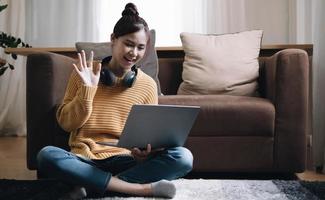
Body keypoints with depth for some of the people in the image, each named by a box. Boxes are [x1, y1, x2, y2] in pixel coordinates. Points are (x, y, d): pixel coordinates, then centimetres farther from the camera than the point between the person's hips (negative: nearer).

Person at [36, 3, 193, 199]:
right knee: (47, 155, -32)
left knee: (183, 157, -24)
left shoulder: (147, 84, 4)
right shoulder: (85, 73, 3)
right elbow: (66, 123, 2)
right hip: (85, 158, -1)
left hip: (124, 160, 1)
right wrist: (87, 89, -12)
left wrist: (145, 150, -14)